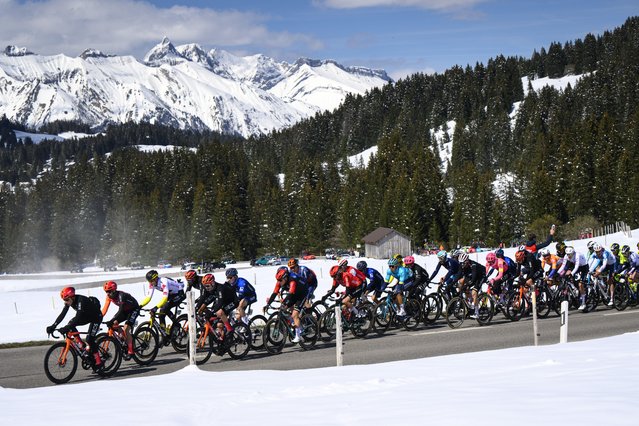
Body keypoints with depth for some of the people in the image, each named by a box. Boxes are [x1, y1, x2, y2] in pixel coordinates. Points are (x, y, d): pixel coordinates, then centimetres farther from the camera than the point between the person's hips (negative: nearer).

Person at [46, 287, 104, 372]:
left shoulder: (81, 300, -35)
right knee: (70, 324, -13)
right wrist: (53, 326, -24)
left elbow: (78, 318, -42)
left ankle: (99, 364, -11)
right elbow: (62, 314, -14)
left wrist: (66, 328, -49)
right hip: (87, 316, 8)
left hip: (96, 317, -8)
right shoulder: (69, 301, -12)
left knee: (89, 339, -18)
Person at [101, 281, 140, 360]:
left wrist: (113, 320, -50)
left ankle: (130, 351, -22)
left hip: (134, 309, -8)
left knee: (126, 328, -25)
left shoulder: (121, 295, -34)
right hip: (125, 310, 8)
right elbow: (105, 308, -12)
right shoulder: (109, 296, -12)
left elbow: (120, 310, -41)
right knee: (111, 325, -8)